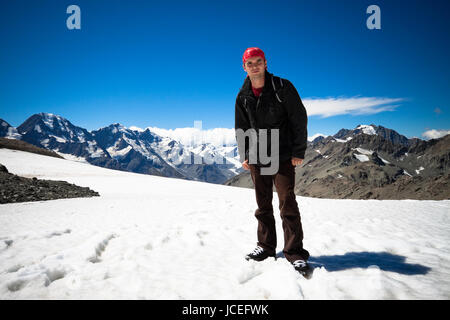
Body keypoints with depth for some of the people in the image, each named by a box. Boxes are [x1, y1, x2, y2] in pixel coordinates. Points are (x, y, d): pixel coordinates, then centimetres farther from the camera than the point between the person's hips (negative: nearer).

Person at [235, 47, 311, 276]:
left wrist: (298, 151, -9)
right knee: (263, 205, 10)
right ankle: (266, 246, 23)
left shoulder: (282, 87, -5)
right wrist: (244, 155, 5)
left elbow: (299, 119, -5)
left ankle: (295, 252, 3)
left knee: (288, 204, -6)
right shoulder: (243, 96, 7)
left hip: (283, 156, -4)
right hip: (257, 158, 4)